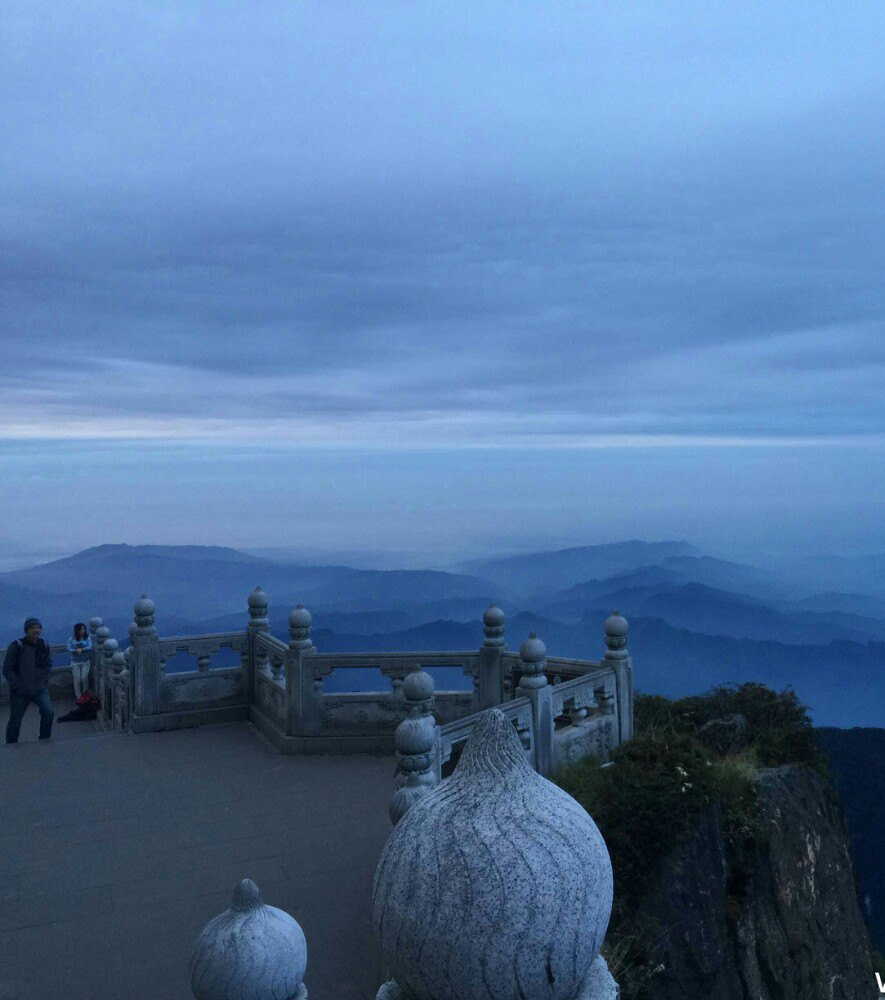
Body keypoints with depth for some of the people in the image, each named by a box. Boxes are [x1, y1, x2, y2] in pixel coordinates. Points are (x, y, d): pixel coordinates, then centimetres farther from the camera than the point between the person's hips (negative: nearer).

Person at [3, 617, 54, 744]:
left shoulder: (44, 645, -2)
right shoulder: (16, 646, -14)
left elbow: (48, 665, 12)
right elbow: (7, 669, -10)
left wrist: (44, 680, 1)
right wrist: (17, 686, -13)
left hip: (40, 689, 2)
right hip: (20, 692, -2)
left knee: (48, 713, -15)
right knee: (15, 720, 9)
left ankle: (44, 741, 5)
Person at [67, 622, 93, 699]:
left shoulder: (87, 638, -1)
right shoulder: (71, 639, -2)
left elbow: (90, 647, -14)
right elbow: (69, 649, -10)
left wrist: (81, 649, -29)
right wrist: (76, 650, -28)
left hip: (85, 662, 0)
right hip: (75, 662, 0)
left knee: (84, 679, -2)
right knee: (77, 680, 0)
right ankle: (78, 696, 10)